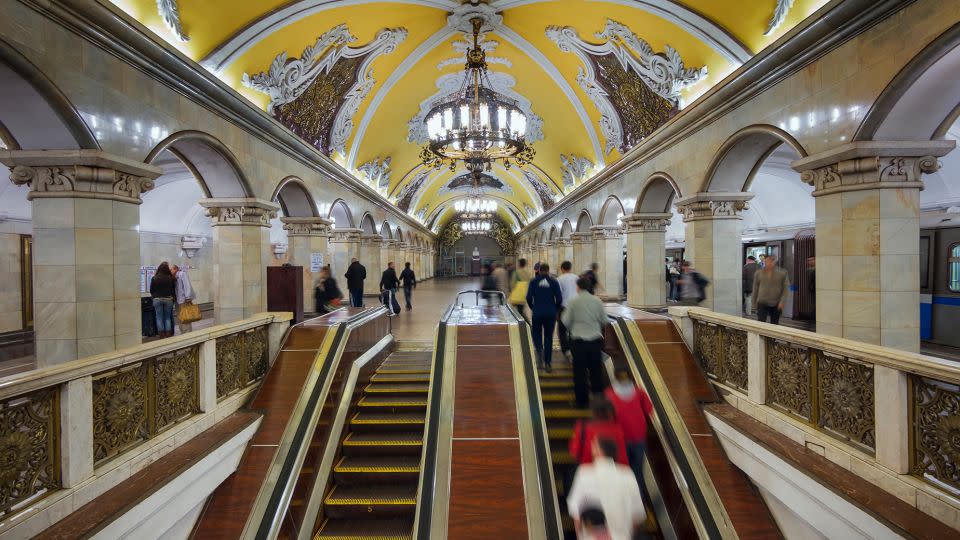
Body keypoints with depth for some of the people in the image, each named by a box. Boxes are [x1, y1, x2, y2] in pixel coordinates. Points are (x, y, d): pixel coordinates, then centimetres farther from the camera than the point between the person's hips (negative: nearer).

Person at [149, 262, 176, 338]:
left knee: (159, 318, 6)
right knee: (168, 317, 8)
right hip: (168, 299, 0)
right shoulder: (170, 278, -6)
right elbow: (174, 289, 0)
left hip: (157, 299, 0)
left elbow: (151, 290, 4)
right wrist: (174, 297, 13)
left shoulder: (154, 278, -4)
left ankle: (161, 334, 5)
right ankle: (168, 334, 7)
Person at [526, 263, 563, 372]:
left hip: (537, 313, -1)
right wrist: (556, 310, 13)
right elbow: (559, 298, -3)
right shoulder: (554, 282, 0)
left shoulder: (534, 281, 0)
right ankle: (548, 363, 10)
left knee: (536, 333, 16)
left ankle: (539, 349, -15)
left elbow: (529, 297, -5)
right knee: (548, 337, 9)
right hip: (551, 314, 1)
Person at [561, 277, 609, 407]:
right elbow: (604, 320, 6)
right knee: (596, 369, 13)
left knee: (579, 372, 7)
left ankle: (582, 400, 15)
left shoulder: (573, 301, -8)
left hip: (578, 339, -2)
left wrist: (563, 316, 14)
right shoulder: (597, 301, 1)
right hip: (595, 339, 3)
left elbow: (566, 321, -7)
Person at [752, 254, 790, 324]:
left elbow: (786, 288, -1)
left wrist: (782, 301, -12)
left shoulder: (782, 273, -1)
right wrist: (754, 304, 9)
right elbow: (755, 289, 8)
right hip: (762, 303, 0)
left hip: (776, 304, 1)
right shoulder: (758, 273, 2)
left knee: (774, 325, 10)